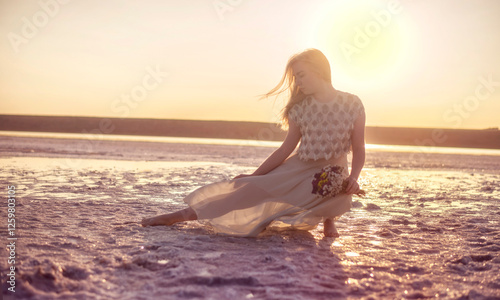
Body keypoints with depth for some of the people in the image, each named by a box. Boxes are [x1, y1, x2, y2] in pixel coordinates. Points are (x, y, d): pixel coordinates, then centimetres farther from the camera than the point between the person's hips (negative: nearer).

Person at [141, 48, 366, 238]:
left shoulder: (352, 104, -7)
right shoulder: (301, 108, 1)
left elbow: (359, 149, -3)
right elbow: (285, 150, 5)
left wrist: (353, 178, -22)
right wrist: (253, 176, 4)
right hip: (298, 168, 2)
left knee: (340, 193, -38)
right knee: (251, 189, -13)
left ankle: (328, 216, -2)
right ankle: (185, 215, -6)